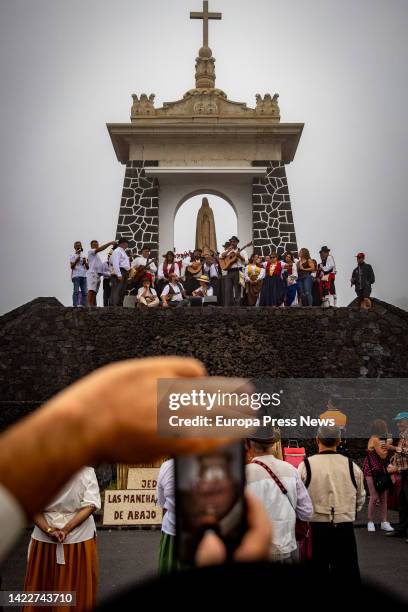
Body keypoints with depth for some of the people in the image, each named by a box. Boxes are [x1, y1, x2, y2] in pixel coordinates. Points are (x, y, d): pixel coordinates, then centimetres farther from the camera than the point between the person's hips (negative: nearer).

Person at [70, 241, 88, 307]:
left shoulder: (83, 257, 23)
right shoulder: (73, 256, 7)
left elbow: (87, 267, 19)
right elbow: (72, 266, -3)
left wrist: (85, 262, 1)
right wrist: (76, 260, -15)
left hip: (83, 276, 5)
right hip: (76, 276, -5)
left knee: (85, 292, -1)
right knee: (76, 291, -11)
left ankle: (84, 305, 0)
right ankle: (75, 305, -13)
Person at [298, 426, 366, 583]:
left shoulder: (305, 466, -10)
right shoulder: (352, 467, -2)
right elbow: (360, 500, 10)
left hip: (316, 529, -2)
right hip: (345, 529, 2)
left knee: (318, 575, 10)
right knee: (348, 575, 11)